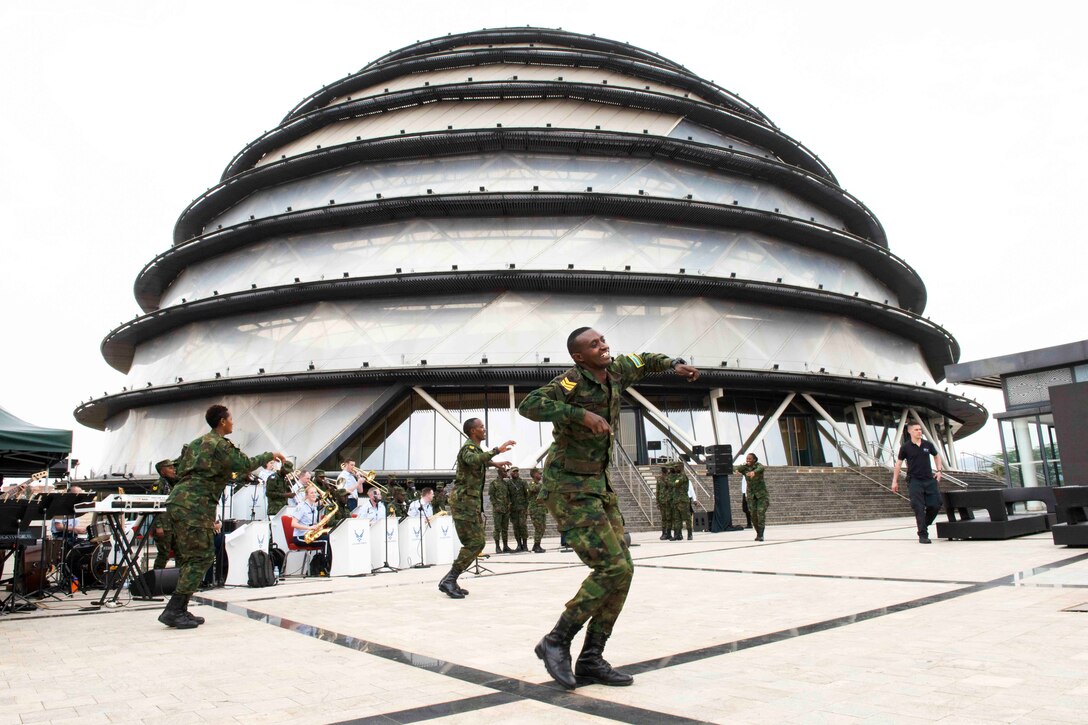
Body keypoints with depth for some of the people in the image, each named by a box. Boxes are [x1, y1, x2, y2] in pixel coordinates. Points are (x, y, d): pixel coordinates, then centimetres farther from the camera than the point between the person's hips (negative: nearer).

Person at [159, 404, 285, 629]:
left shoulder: (196, 443, 23)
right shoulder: (221, 444, -5)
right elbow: (246, 464, -8)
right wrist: (270, 455, 6)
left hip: (177, 502, 9)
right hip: (194, 506, -9)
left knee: (188, 558, 13)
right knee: (200, 557, -5)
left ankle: (180, 610, 15)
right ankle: (174, 611, -8)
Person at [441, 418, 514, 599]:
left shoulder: (476, 449, 17)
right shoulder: (468, 448, -12)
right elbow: (473, 460, -38)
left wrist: (493, 463, 34)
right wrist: (497, 450, -39)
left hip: (473, 503, 10)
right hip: (463, 502, -10)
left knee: (478, 542, 8)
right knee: (474, 543, -13)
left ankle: (450, 580, 11)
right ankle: (449, 580, -9)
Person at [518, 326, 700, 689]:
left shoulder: (614, 371, 6)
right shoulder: (572, 382, -17)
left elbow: (644, 361, 27)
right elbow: (529, 405, -32)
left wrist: (674, 365, 9)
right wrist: (583, 414, -36)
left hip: (598, 484, 8)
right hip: (568, 488, -8)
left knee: (622, 569, 2)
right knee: (612, 568, -15)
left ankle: (590, 659, 11)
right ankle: (556, 642, 0)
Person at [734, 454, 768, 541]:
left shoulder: (758, 465, -14)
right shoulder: (744, 468, -2)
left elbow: (761, 468, -38)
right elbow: (735, 469, -19)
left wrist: (753, 472, -60)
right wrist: (736, 471, -45)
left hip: (762, 493, -3)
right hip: (751, 494, 3)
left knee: (761, 513, -14)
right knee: (753, 515, 2)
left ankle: (760, 535, -13)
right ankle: (758, 533, 20)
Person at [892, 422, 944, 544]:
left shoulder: (928, 445, 6)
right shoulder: (905, 447, -2)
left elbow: (937, 456, 24)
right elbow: (899, 463, 6)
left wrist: (939, 470, 12)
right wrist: (895, 481, 5)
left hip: (929, 479, 3)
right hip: (914, 480, -3)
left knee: (936, 505, -1)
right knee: (919, 508, -7)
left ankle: (924, 524, 24)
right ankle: (923, 535, -2)